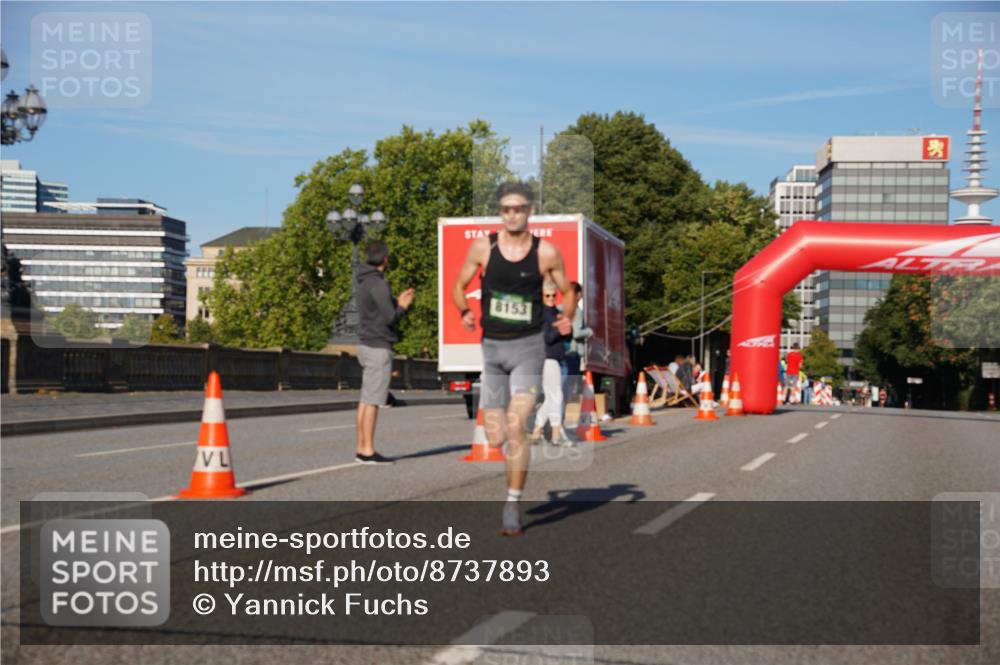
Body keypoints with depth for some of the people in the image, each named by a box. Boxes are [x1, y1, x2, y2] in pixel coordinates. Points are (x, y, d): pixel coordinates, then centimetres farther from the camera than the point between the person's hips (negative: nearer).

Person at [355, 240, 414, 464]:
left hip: (366, 345, 9)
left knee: (365, 400, 11)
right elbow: (390, 317, -18)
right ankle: (368, 451, -5)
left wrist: (398, 302, 18)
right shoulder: (378, 284, -15)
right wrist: (403, 306, 0)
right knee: (372, 401, -7)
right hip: (378, 347, -9)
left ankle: (362, 448, 14)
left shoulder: (365, 282, 13)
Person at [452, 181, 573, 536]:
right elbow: (458, 286, 9)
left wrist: (567, 317, -12)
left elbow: (567, 291, 8)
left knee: (516, 427, -16)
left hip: (528, 347, -2)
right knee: (495, 439, 3)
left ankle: (513, 506, -7)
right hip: (492, 348, 2)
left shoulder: (547, 252, -3)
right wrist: (464, 312, -10)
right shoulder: (482, 247, 0)